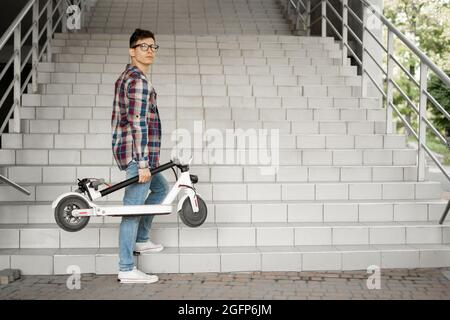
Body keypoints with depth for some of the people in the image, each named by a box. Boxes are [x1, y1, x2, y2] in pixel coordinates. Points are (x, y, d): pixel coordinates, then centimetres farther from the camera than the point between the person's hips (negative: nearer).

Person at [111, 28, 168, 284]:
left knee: (160, 187, 26)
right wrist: (143, 163, -23)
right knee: (133, 208, -6)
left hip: (125, 149, 11)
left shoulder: (126, 76, 17)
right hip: (138, 153, -11)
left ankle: (141, 240, 32)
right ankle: (127, 270, 0)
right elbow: (138, 123, -22)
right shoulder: (139, 80, -15)